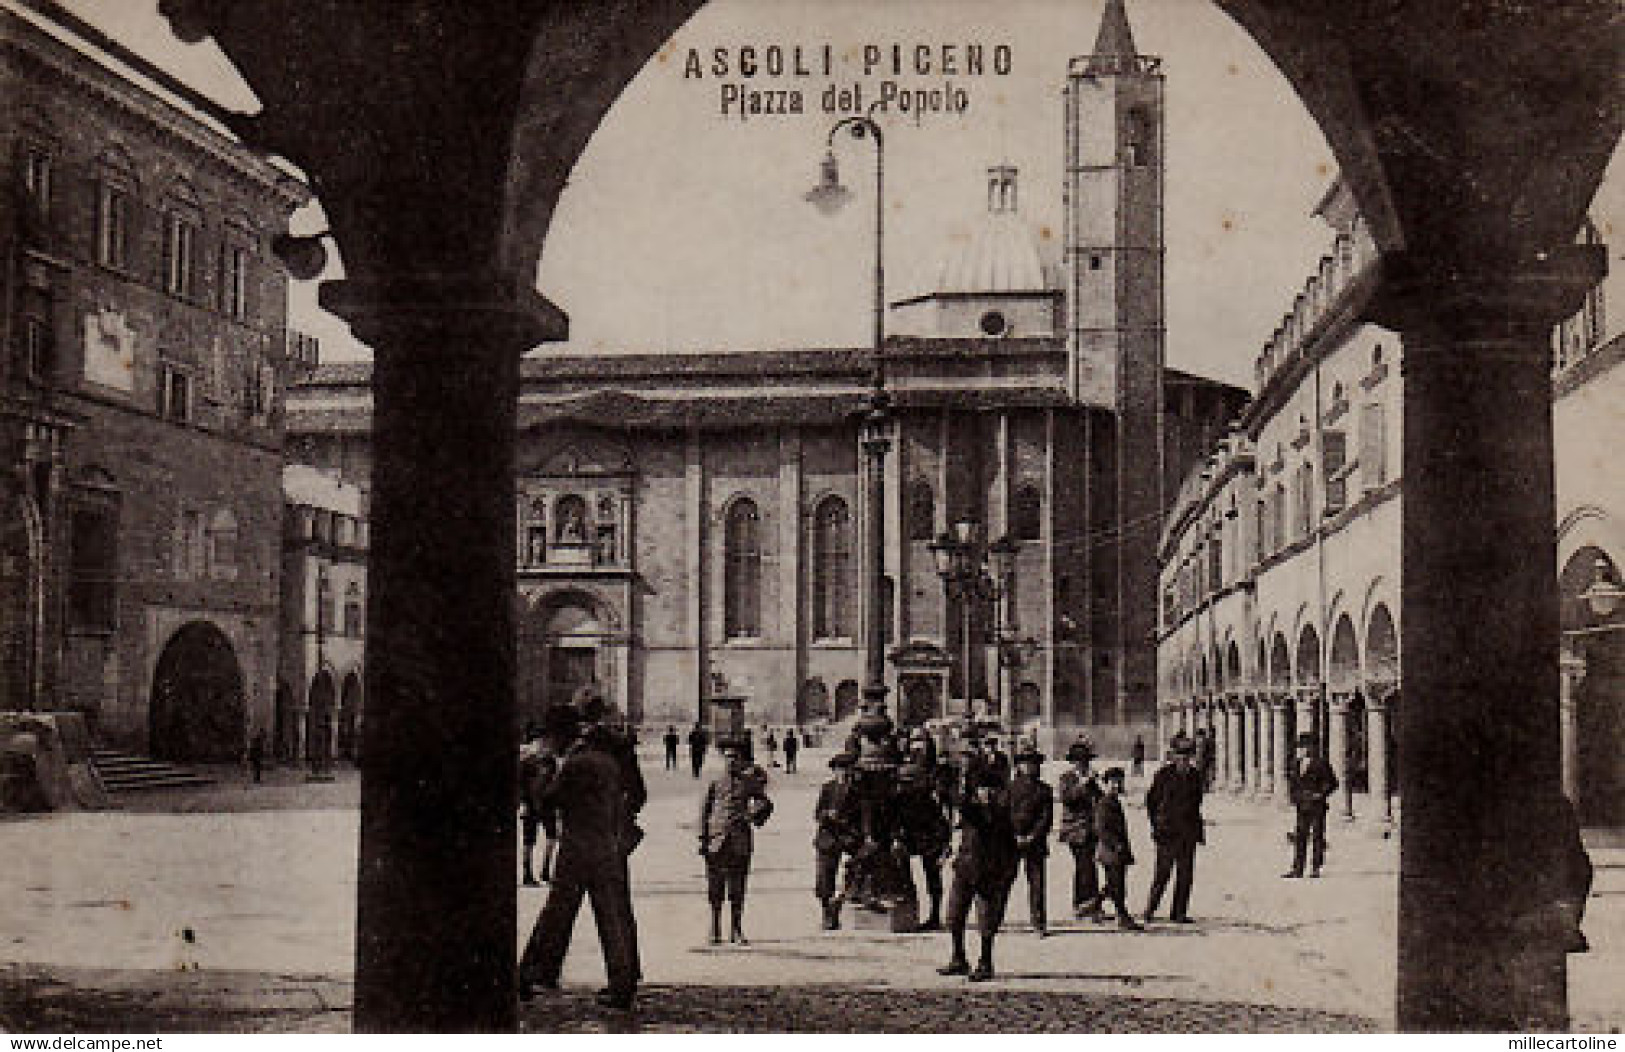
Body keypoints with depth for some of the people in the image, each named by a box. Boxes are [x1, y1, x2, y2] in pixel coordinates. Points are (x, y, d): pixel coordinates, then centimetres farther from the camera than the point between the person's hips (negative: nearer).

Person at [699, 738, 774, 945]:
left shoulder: (749, 782, 8)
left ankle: (736, 932, 9)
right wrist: (702, 838, 1)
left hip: (740, 842, 0)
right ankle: (715, 932, 9)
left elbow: (765, 804, 20)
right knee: (715, 890, 2)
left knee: (737, 889, 2)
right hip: (716, 839, 0)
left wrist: (755, 816, 2)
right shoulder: (714, 783, 6)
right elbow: (704, 810, 8)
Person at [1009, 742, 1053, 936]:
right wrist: (1016, 837, -8)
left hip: (1036, 842, 0)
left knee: (1037, 883, -1)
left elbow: (1047, 817, 3)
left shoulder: (1044, 789, 8)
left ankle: (1038, 924, 4)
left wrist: (1032, 837, -8)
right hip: (1011, 841, 0)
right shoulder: (1011, 787, 7)